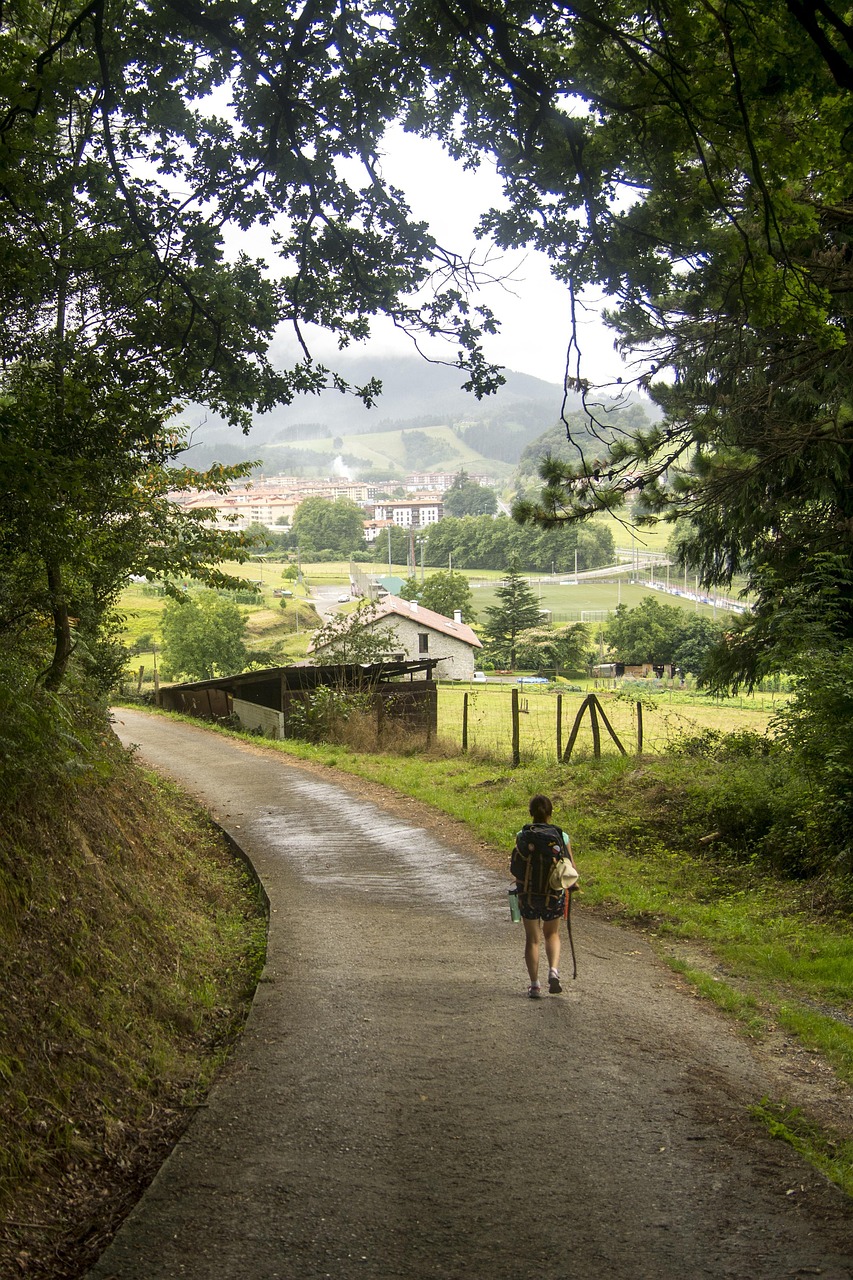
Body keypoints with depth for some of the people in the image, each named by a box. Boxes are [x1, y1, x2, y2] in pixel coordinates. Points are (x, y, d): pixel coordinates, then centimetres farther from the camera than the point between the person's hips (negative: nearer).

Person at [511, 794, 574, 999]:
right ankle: (553, 970, -1)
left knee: (532, 939, 14)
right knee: (551, 934, 23)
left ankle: (534, 985, 10)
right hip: (554, 893, 1)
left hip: (528, 892, -1)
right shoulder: (561, 836, -5)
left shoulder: (522, 836, -6)